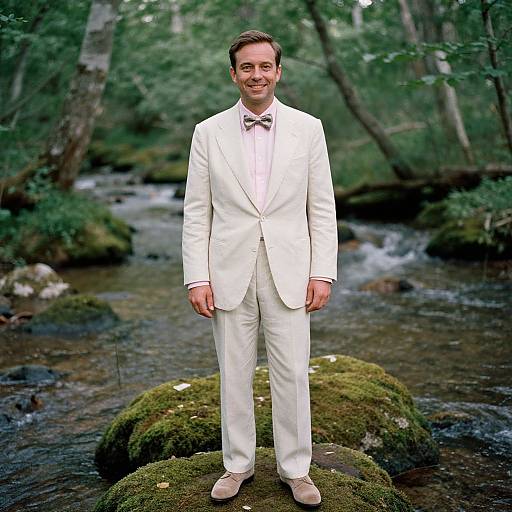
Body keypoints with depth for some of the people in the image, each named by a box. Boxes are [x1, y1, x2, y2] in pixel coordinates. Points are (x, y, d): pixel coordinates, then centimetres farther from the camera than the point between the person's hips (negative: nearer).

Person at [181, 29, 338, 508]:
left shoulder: (307, 128, 4)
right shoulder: (208, 132, 4)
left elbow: (322, 207, 3)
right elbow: (196, 212, 3)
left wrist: (323, 273, -3)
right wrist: (196, 278, -4)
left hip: (288, 272, 0)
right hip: (229, 274, 1)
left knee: (292, 374, 4)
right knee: (234, 374, 10)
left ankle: (295, 468, 21)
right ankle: (238, 464, 27)